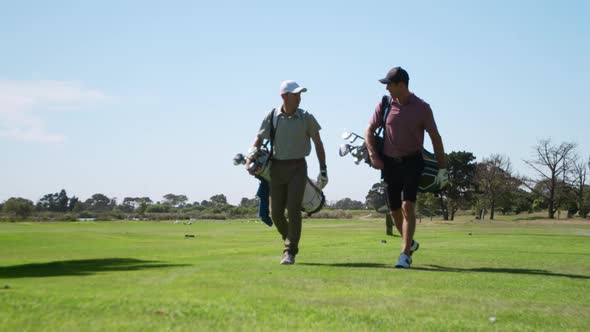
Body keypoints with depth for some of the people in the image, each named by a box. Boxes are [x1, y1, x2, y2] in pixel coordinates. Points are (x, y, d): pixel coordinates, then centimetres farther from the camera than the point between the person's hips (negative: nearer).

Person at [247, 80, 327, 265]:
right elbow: (259, 140, 2)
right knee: (275, 212, 3)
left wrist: (323, 169, 6)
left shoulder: (306, 118, 0)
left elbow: (318, 143, 7)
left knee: (293, 209, -12)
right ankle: (290, 240, 30)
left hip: (297, 167, -2)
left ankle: (290, 252, -4)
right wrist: (250, 160, -13)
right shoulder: (272, 117, 0)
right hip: (277, 167, 2)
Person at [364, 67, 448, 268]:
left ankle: (405, 254, -13)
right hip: (389, 163, 3)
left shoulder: (422, 108, -5)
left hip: (412, 163, -3)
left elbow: (435, 138, 0)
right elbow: (369, 131, 9)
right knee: (394, 210, 9)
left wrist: (442, 168, -2)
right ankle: (410, 243, 33)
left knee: (407, 206, -15)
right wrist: (373, 155, -6)